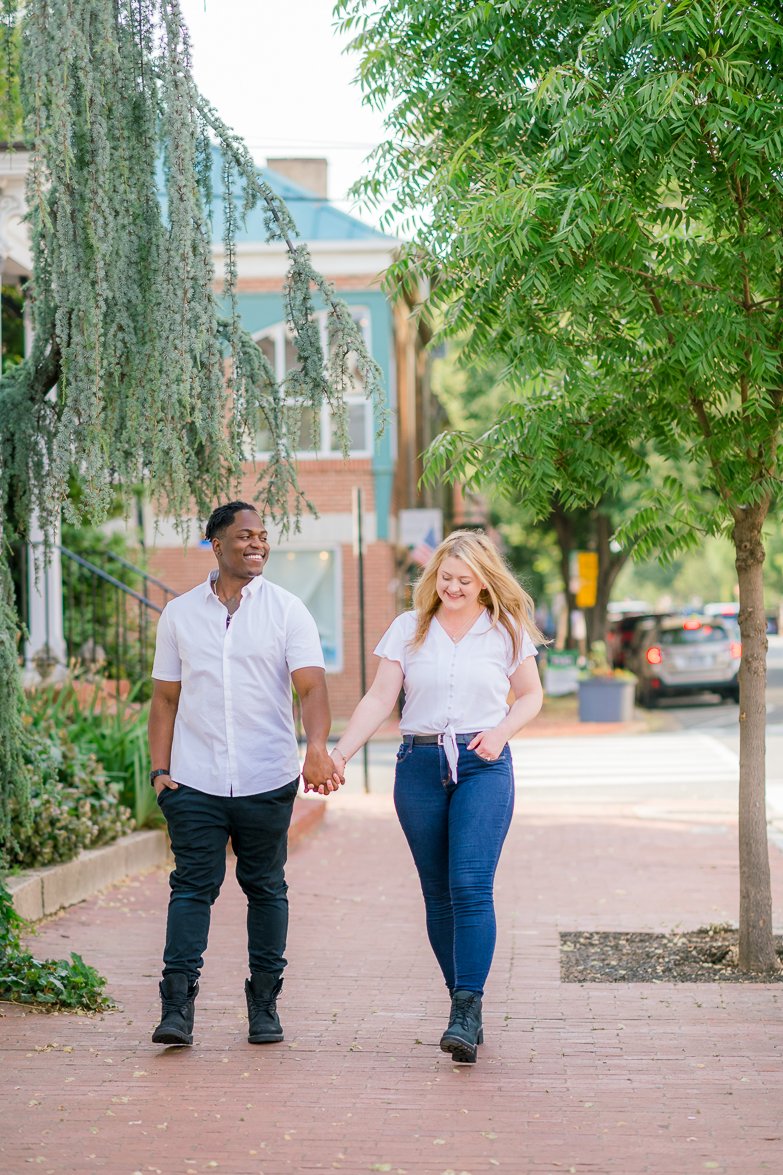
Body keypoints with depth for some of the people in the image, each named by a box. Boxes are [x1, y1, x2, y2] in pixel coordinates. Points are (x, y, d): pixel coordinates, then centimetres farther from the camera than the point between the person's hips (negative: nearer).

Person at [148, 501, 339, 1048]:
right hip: (195, 781, 1)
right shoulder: (180, 613, 8)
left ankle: (265, 1005, 17)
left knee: (266, 888, 8)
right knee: (193, 886, -6)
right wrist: (159, 768, 3)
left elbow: (312, 686, -9)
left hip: (268, 780, 0)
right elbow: (166, 696, 13)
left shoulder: (287, 610, 2)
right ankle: (177, 1008, -8)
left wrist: (317, 747, -26)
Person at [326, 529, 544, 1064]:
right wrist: (339, 753, -10)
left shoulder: (507, 631, 5)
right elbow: (379, 699, 3)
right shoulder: (409, 629, 6)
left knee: (471, 885, -17)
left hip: (483, 765, -2)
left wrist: (502, 730, -5)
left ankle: (467, 1011, -18)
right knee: (438, 894, 4)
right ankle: (465, 1006, 15)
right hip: (420, 766, 2)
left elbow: (531, 696, 15)